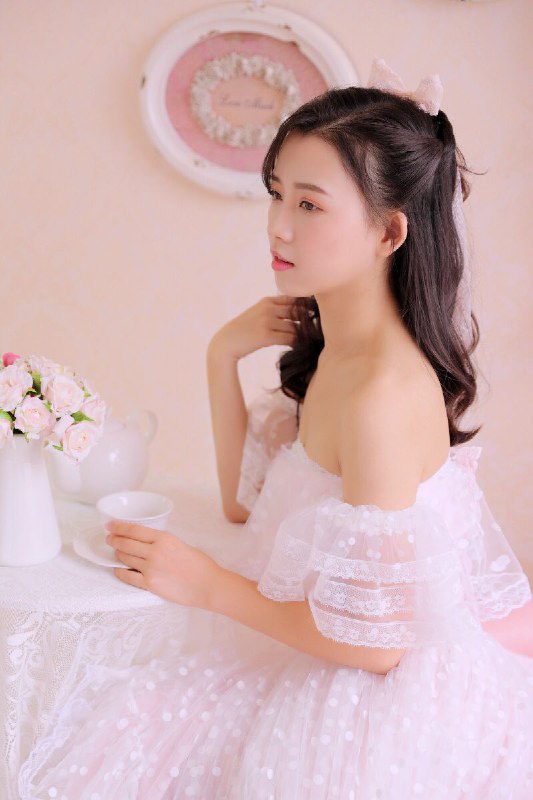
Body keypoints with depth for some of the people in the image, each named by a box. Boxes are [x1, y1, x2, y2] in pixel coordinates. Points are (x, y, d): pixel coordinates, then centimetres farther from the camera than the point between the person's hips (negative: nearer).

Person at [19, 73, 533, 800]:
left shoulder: (380, 395, -28)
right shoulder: (329, 350, 0)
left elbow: (376, 641, -24)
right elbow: (244, 500, 8)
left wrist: (208, 584, -14)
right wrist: (224, 356, -3)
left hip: (386, 694, -7)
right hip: (319, 659, 8)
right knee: (126, 738, 5)